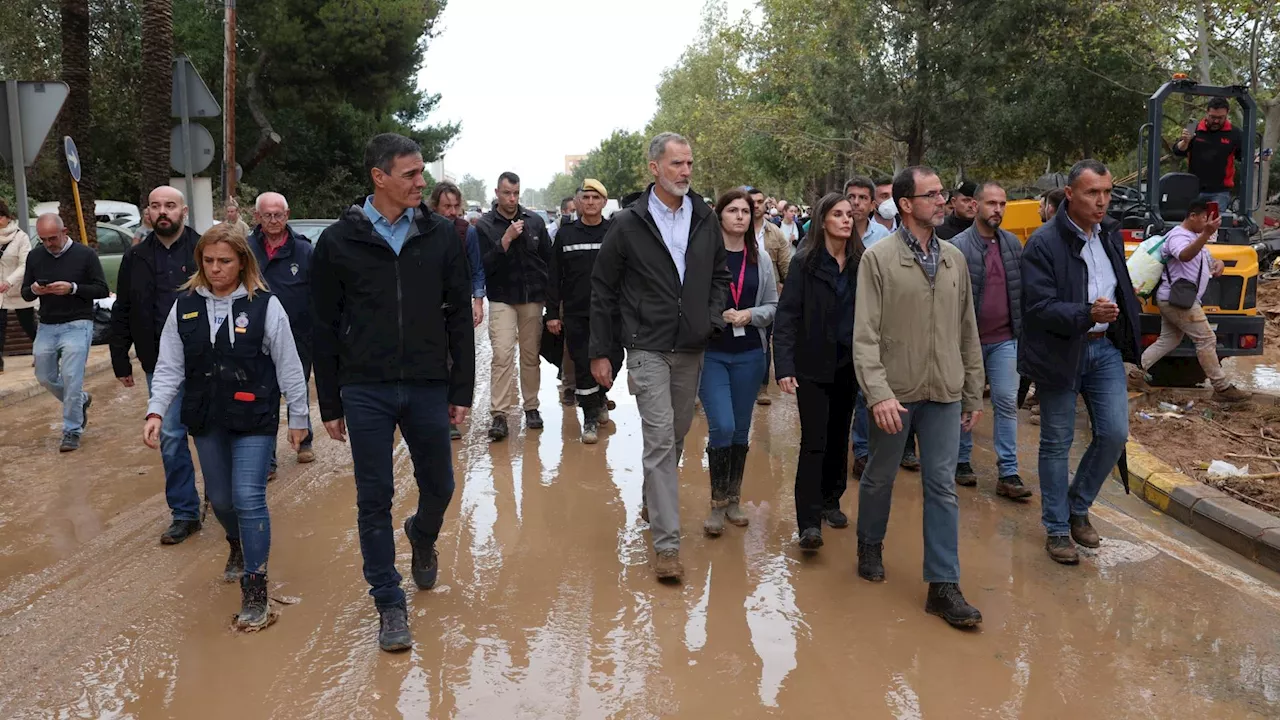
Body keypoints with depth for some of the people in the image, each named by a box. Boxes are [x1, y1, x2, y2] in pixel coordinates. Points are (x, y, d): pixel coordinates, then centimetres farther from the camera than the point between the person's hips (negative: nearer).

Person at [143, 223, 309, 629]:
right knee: (220, 498, 17)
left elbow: (288, 367, -4)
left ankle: (255, 591, -1)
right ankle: (239, 546, 49)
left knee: (248, 499, -11)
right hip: (206, 420, 4)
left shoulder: (265, 305, -8)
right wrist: (156, 412, -9)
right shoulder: (185, 305, 3)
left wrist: (298, 418, -1)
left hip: (255, 419, -4)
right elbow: (169, 367, 3)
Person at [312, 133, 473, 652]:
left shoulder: (440, 236, 1)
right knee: (374, 500, 3)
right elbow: (325, 329, 2)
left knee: (438, 487, 13)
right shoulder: (338, 242, -2)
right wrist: (330, 405, 2)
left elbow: (459, 316, 4)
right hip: (365, 392, -1)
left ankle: (422, 538, 46)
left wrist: (462, 390, 1)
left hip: (429, 388, 2)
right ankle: (389, 605, 17)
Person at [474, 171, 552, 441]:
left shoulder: (534, 221, 5)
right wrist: (506, 240, -19)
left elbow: (549, 257, 12)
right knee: (502, 355, -12)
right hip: (502, 300, -2)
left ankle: (532, 407, 20)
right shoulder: (485, 225, -2)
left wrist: (546, 289, 8)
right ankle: (499, 415, -11)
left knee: (531, 356, 9)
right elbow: (484, 266, -10)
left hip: (533, 298, 3)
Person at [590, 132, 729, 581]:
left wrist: (714, 317, 0)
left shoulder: (704, 220, 6)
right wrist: (600, 353, -2)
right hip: (648, 349, -5)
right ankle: (666, 543, -7)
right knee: (659, 439, -10)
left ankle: (653, 502, 40)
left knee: (676, 436, 16)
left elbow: (720, 273, 18)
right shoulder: (628, 223, -5)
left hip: (692, 350, 5)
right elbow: (604, 290, -1)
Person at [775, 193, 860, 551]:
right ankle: (808, 522, -5)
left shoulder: (860, 263, 3)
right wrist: (784, 366, -18)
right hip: (813, 364, -4)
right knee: (814, 441, -7)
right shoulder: (804, 263, -7)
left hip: (848, 363, 4)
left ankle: (830, 502, 29)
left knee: (839, 437, 13)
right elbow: (786, 316, -10)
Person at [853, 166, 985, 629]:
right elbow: (865, 334, -13)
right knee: (879, 478, 13)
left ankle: (943, 585, 9)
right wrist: (878, 393, -22)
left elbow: (968, 331, 11)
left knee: (942, 487, 3)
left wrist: (973, 393, 11)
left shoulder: (954, 258, 7)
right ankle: (870, 547, 38)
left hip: (944, 394, 3)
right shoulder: (879, 258, -7)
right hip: (894, 394, -3)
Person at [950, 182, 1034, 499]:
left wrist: (1021, 328, 8)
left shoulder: (1013, 243, 6)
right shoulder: (957, 246, -8)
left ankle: (1008, 474, 4)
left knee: (1007, 403, 0)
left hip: (1004, 339, 3)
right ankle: (962, 462, 26)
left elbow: (1021, 289, 12)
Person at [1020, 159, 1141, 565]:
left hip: (1105, 349, 6)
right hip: (1059, 353, -6)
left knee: (1114, 434, 3)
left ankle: (1078, 507, 26)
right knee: (1057, 444, 5)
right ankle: (1057, 530, 19)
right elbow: (1039, 307, -22)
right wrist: (1087, 314, -35)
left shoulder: (1111, 233, 5)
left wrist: (1123, 328, 16)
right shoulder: (1044, 243, -16)